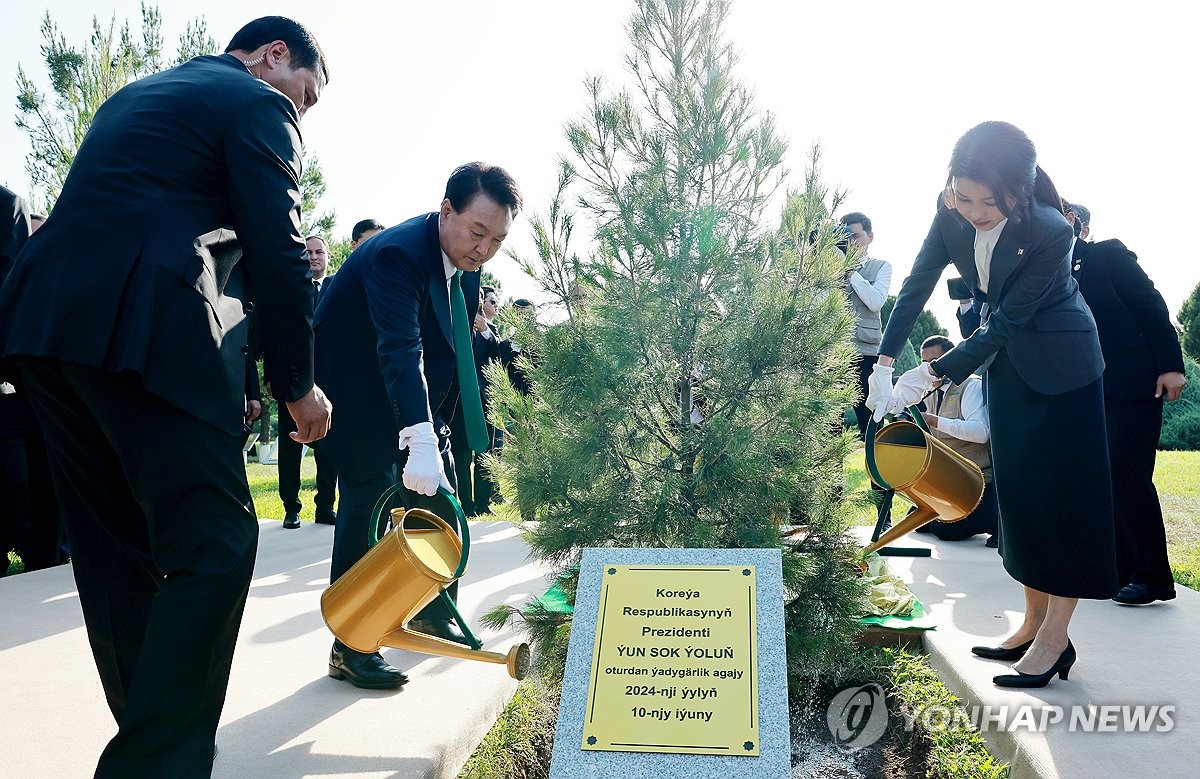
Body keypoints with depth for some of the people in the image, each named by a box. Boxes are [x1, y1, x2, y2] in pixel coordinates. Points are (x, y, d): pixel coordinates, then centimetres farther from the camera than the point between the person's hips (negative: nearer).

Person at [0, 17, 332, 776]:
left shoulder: (136, 94, 30)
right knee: (212, 542, -4)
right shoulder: (257, 105, 4)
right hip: (145, 330, -9)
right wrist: (297, 383, 5)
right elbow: (279, 256, -5)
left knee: (115, 544, 14)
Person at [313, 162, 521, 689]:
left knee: (439, 498, 11)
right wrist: (421, 440, -54)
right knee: (371, 498, -16)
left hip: (415, 394, 9)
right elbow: (400, 349, -43)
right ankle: (350, 647, -6)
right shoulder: (398, 252, -29)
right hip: (355, 389, -8)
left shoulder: (465, 265, -3)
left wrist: (441, 424, 9)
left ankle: (431, 612, 30)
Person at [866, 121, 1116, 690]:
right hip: (1005, 361, 6)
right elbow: (917, 285, -10)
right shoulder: (954, 214, -14)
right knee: (1018, 491, 10)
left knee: (1063, 492, -3)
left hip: (1060, 365, -6)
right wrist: (884, 364, -18)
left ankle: (1055, 638, 5)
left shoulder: (1051, 233, -30)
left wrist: (933, 376, -27)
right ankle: (1033, 623, 21)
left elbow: (1006, 323, -26)